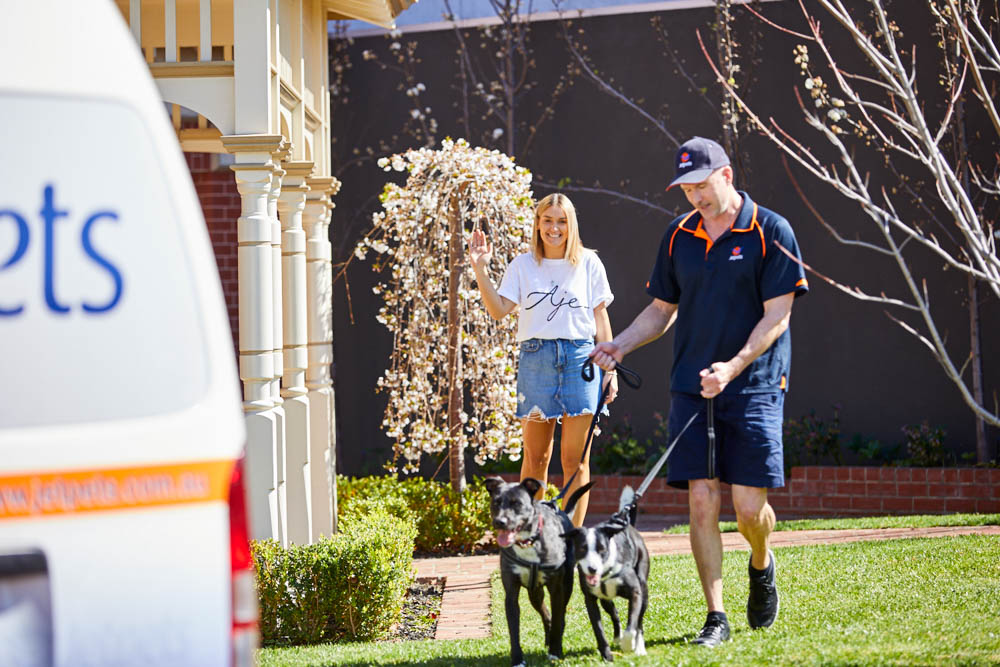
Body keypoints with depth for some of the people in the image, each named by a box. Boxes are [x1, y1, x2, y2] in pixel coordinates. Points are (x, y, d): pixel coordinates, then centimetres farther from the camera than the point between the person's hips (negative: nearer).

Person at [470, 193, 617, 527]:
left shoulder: (588, 263, 8)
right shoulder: (523, 265, 8)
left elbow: (600, 318, 10)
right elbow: (499, 309, 0)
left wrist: (610, 367, 7)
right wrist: (480, 270, -10)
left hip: (580, 358, 0)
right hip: (535, 358, 1)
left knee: (575, 460, -1)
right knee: (536, 458, 3)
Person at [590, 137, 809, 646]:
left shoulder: (771, 232, -5)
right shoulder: (678, 236, 10)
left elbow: (776, 315, -9)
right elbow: (663, 309, 19)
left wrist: (734, 366, -22)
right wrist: (621, 344, 2)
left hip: (754, 388, -4)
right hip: (691, 388, 4)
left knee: (749, 507, -6)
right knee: (701, 501, -4)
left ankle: (761, 566, 28)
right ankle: (715, 617, 3)